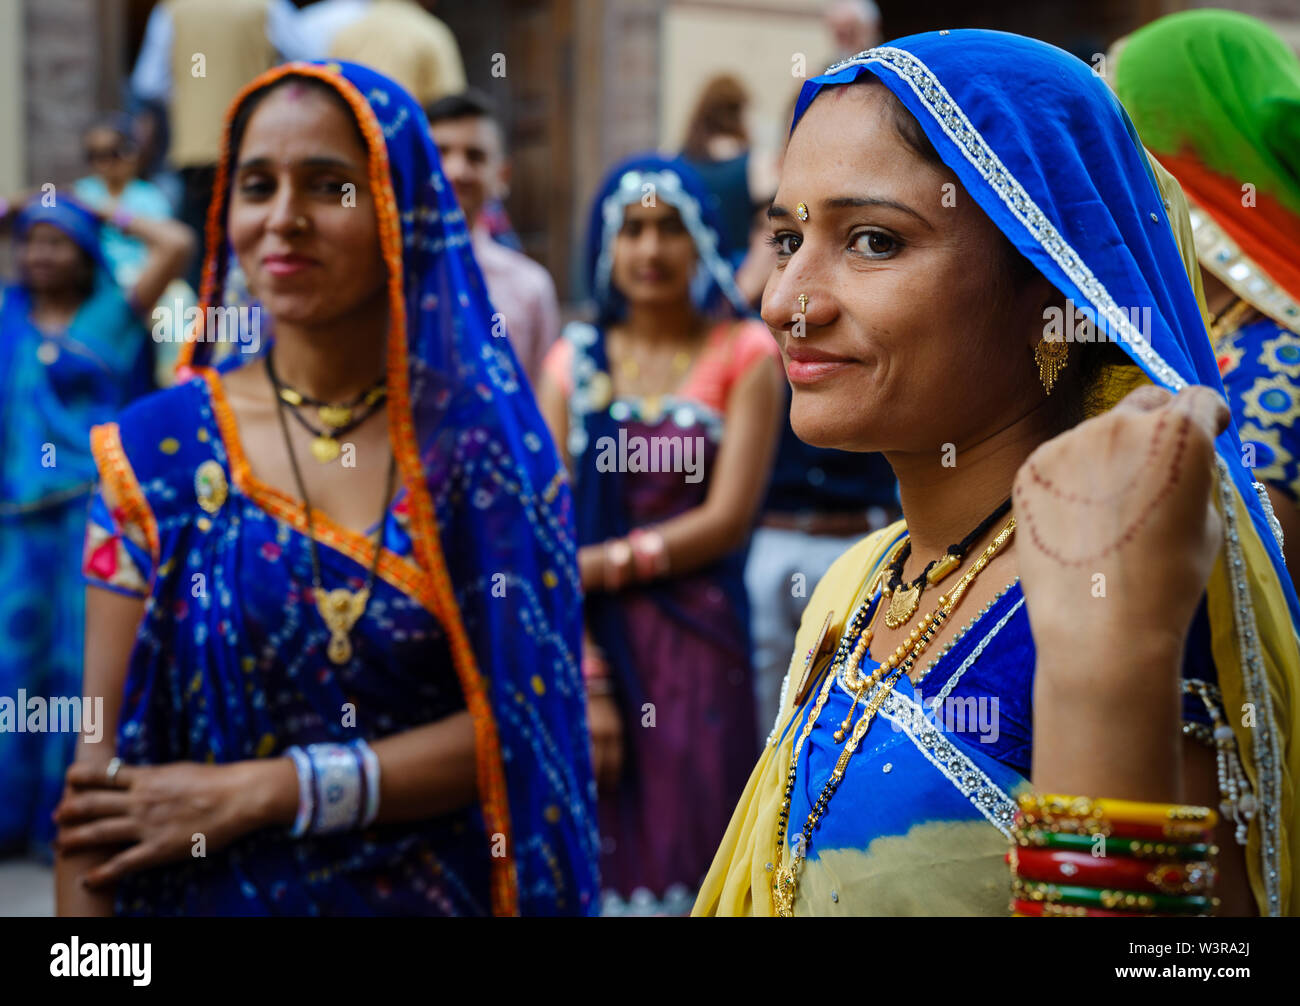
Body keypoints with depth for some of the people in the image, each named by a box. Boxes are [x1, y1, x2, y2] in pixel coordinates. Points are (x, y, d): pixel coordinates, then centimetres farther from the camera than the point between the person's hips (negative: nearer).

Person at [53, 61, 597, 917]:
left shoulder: (484, 433, -7)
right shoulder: (159, 448, -7)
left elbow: (516, 725, -12)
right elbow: (99, 765, -8)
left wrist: (257, 792, -16)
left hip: (442, 886, 0)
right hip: (217, 892, 0)